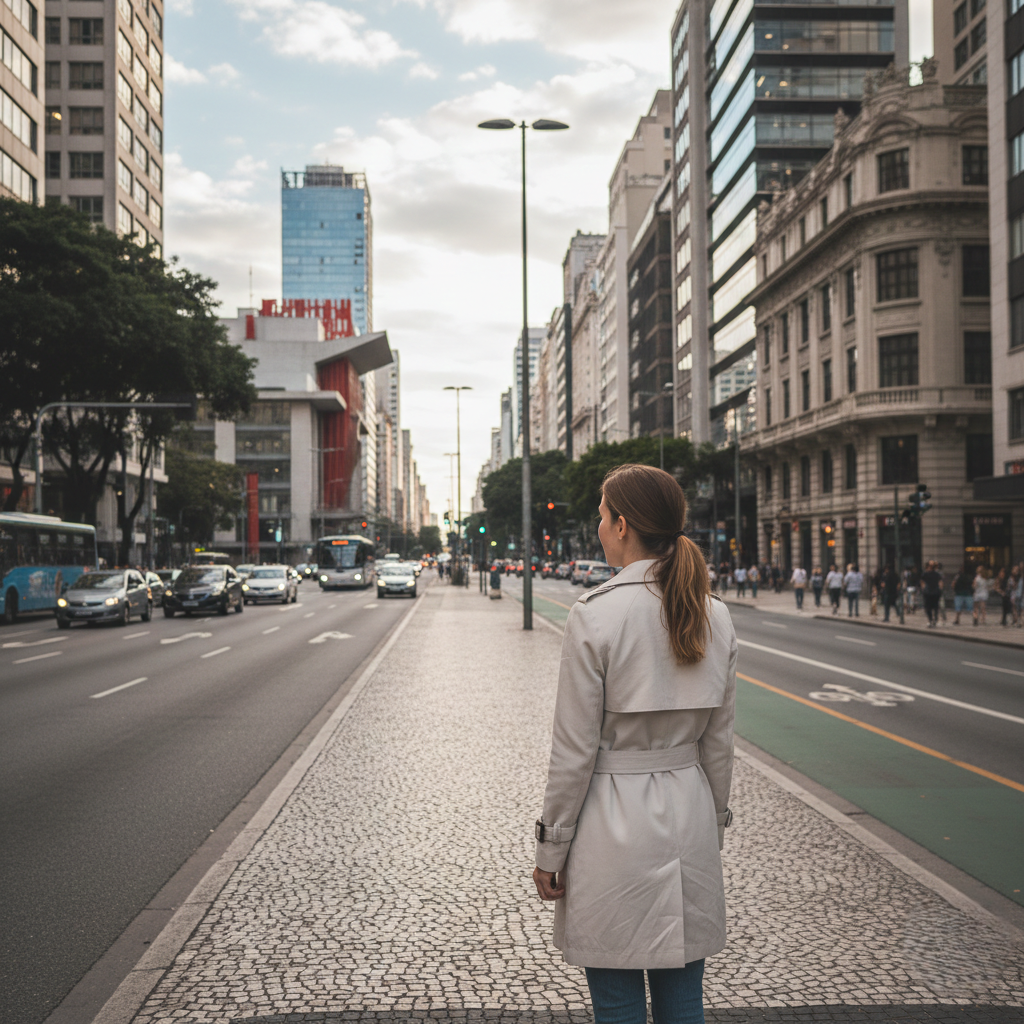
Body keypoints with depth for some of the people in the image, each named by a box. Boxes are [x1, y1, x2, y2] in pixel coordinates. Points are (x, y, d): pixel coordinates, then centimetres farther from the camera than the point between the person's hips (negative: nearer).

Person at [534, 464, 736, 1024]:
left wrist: (550, 850, -3)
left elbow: (574, 750, -13)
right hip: (689, 818, 6)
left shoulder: (595, 614, -16)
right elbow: (718, 741, 7)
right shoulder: (714, 616, 0)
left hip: (614, 822, -5)